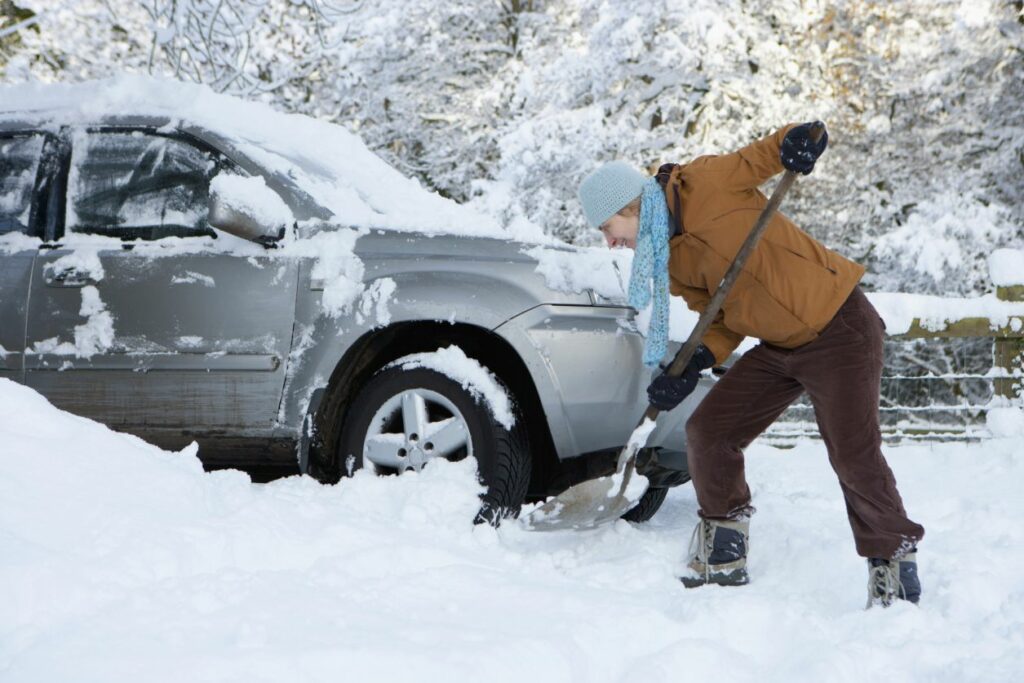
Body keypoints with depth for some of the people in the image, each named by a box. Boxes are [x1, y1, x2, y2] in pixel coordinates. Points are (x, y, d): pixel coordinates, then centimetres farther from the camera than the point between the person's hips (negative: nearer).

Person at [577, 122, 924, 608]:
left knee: (855, 457, -8)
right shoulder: (670, 263, 6)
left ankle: (894, 560, 13)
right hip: (778, 346, 8)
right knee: (707, 431, 5)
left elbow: (762, 155, -9)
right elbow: (723, 317, 7)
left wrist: (794, 141, -32)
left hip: (839, 330, -8)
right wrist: (692, 366, -9)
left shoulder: (704, 184, -16)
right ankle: (723, 555, 20)